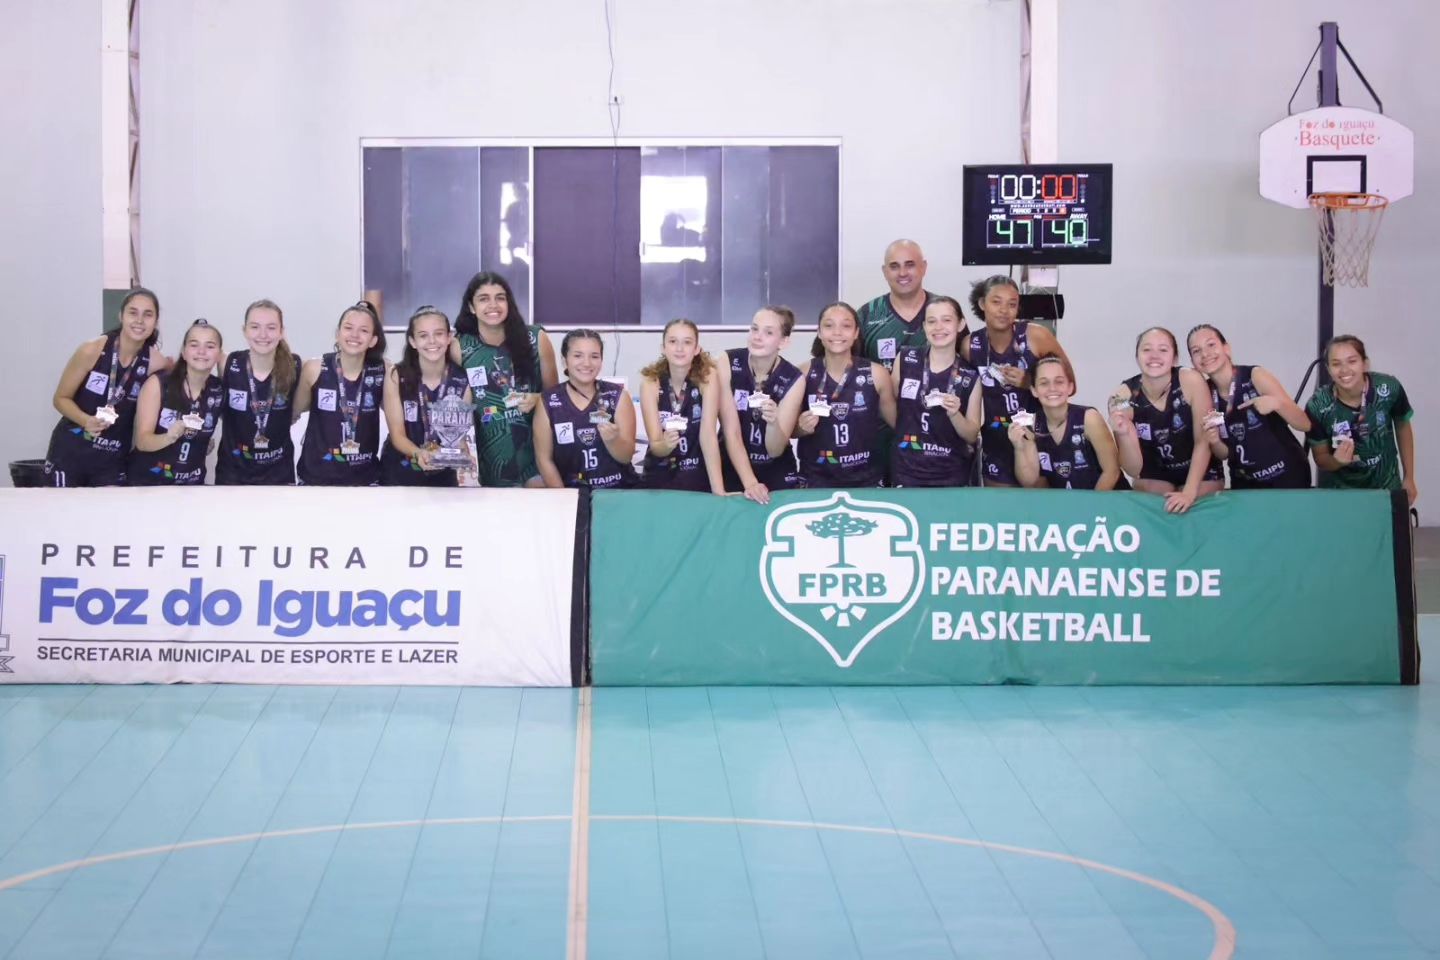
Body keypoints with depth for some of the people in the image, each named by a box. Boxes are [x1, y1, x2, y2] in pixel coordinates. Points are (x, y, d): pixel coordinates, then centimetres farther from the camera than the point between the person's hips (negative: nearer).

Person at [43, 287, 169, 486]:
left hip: (112, 460, 2)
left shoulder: (157, 364, -8)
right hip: (69, 453, -2)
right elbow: (61, 398, -4)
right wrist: (86, 420, -22)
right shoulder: (91, 351, -13)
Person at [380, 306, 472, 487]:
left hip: (443, 475, 1)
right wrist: (418, 453, -32)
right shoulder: (396, 376, -12)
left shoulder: (462, 380, -10)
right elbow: (397, 434, -12)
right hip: (399, 474, -1)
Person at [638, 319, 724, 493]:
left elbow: (708, 433, -17)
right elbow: (655, 445, -13)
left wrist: (719, 490, -25)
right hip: (661, 477, 2)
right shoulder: (650, 381, -7)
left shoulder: (708, 376, -10)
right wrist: (664, 445, -37)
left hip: (700, 476, -2)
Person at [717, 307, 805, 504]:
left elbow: (775, 450, -13)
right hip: (733, 471, 0)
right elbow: (731, 432, -16)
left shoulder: (793, 380, -12)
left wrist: (773, 421, -33)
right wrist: (749, 483, -26)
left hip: (777, 475, 1)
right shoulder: (728, 363, -13)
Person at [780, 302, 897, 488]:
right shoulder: (803, 374, -5)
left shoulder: (876, 374, -6)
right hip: (816, 480, 0)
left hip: (866, 480, 0)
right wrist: (802, 428, -13)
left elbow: (897, 423, 7)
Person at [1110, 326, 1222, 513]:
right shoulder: (1122, 397, -21)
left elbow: (1203, 442, -16)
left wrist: (1189, 492, -25)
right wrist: (1124, 434, -37)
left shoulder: (1192, 382, -23)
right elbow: (1134, 469, -19)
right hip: (1153, 476, 1)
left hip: (1200, 474, 0)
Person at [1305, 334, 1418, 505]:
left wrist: (1409, 478, 5)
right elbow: (1320, 459, -10)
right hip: (1339, 491, -1)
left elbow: (1403, 427, -1)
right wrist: (1337, 460, -32)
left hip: (1386, 487, 1)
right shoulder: (1318, 406, -25)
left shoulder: (1389, 388, -22)